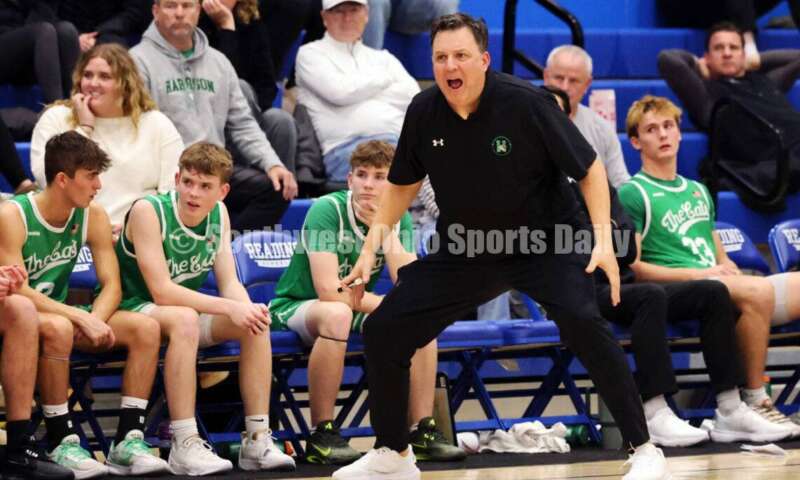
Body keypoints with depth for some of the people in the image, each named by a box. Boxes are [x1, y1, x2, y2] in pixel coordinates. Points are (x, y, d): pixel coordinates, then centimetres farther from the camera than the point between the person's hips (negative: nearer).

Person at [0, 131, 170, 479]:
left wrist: (95, 321, -23)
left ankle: (128, 441, -18)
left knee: (145, 328, -15)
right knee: (58, 328, -40)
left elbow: (111, 285, -1)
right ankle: (61, 444, -29)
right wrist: (82, 318, -31)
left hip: (60, 312, 6)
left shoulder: (93, 217, 0)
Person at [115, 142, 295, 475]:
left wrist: (248, 309, -25)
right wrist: (229, 308, -32)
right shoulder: (148, 211, -20)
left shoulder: (218, 214, 1)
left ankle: (257, 441, -14)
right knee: (184, 319, -37)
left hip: (187, 312, 7)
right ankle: (184, 447, -38)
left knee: (255, 324, -16)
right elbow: (161, 291, -26)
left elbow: (230, 283, 0)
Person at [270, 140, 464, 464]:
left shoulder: (399, 219, -4)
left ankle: (421, 432, -12)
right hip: (295, 307, -6)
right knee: (337, 314, -38)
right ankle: (321, 435, -29)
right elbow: (329, 290, -30)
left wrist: (386, 231, -24)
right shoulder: (327, 210, -21)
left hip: (356, 309, 6)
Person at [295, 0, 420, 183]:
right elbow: (339, 92, 0)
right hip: (346, 146, -4)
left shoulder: (383, 58, 32)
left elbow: (413, 95, 15)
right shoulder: (310, 53, 18)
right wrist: (384, 78, 14)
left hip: (399, 139, 4)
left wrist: (359, 92, 7)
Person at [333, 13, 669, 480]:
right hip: (465, 249, 5)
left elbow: (590, 168, -13)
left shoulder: (525, 103, -21)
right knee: (382, 331, -3)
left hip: (546, 239, -5)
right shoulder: (424, 112, -8)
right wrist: (370, 249, 4)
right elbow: (403, 185, 10)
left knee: (582, 322, -31)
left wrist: (604, 241, -23)